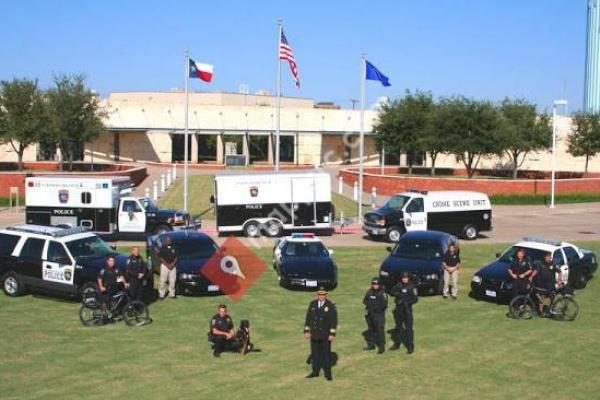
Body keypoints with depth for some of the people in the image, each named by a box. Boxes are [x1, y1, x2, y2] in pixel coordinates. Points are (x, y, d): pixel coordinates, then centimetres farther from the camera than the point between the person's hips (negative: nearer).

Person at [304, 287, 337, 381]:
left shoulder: (331, 305, -8)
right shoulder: (312, 304, 3)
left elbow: (334, 320, -8)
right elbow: (308, 318, 9)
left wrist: (332, 334, -12)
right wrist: (306, 331, 5)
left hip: (326, 335, -3)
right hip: (314, 334, 4)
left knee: (326, 354, 2)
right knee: (315, 353, 11)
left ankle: (328, 374, 11)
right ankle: (315, 372, 23)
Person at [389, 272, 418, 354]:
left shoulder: (412, 287, -7)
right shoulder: (399, 285, 5)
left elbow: (415, 298, -9)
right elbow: (391, 292, 3)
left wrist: (408, 302, -22)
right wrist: (397, 294, -17)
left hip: (407, 309, -5)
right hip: (398, 308, 5)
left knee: (408, 328, -8)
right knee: (398, 326, 17)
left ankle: (410, 346, -3)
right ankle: (397, 344, 30)